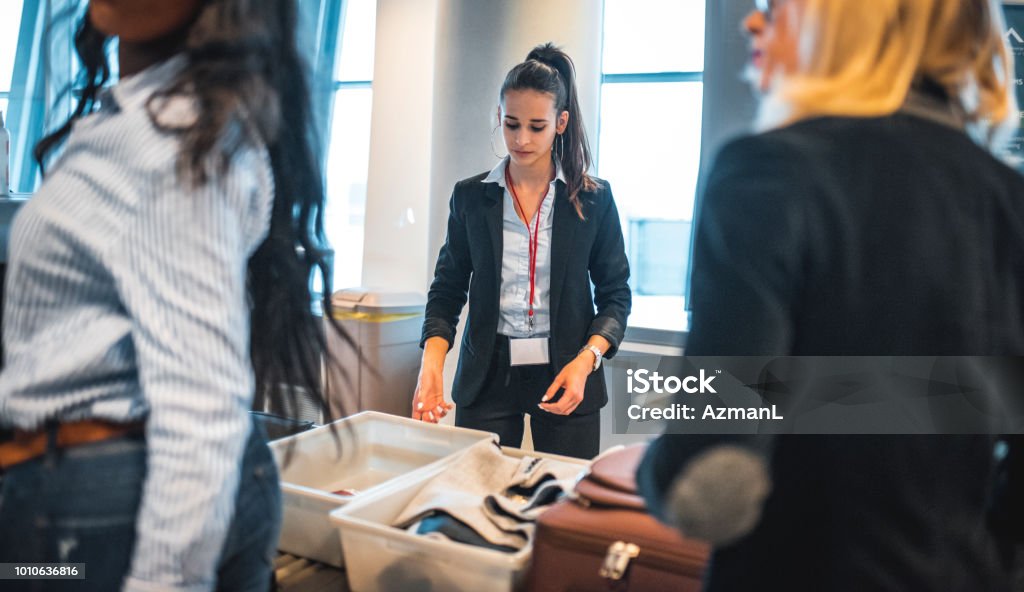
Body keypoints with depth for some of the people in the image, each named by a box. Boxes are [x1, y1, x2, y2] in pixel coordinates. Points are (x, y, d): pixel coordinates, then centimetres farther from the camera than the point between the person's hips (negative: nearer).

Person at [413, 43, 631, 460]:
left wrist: (585, 361, -14)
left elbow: (615, 293, 3)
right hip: (487, 376, 1)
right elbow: (448, 289, 5)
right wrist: (432, 363, -12)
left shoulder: (594, 199, 1)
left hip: (566, 376, 0)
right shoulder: (471, 196, 4)